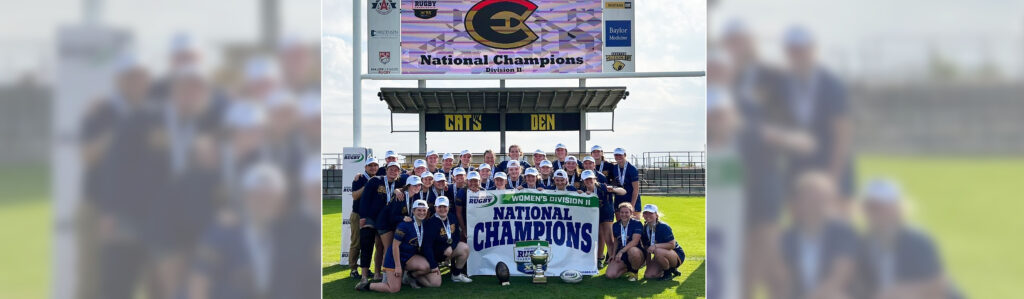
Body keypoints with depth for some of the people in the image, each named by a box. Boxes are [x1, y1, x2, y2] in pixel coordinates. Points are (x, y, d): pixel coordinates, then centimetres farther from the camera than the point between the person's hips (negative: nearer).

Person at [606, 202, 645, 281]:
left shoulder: (637, 224, -7)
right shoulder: (616, 226, 9)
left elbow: (635, 241, -19)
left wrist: (621, 251, -28)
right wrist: (614, 254, 5)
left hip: (637, 252, -4)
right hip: (621, 257, 4)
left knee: (632, 251, -43)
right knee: (610, 275, -20)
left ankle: (634, 271, -10)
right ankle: (628, 269, 12)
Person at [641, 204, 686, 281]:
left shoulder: (663, 227, -20)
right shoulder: (645, 229, -1)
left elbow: (672, 245, -24)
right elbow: (647, 248, 4)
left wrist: (655, 246, -31)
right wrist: (648, 266, 2)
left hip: (677, 255, -7)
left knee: (658, 252, -37)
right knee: (648, 275, -10)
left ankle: (668, 272, -9)